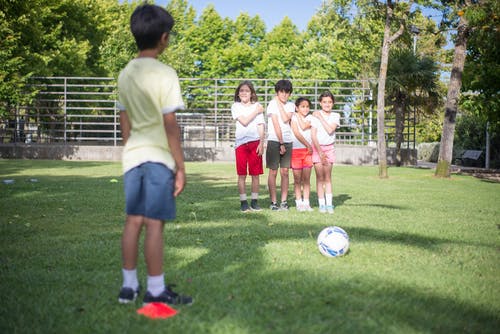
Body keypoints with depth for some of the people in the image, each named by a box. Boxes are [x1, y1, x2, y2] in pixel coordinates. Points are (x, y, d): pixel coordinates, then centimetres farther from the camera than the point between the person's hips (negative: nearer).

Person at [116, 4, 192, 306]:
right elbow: (170, 125, -14)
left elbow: (125, 123, 14)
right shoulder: (165, 74, -11)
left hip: (132, 156, 7)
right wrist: (181, 166, -9)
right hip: (159, 158, -6)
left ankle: (129, 286, 18)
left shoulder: (125, 74, 9)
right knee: (155, 223, -3)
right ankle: (156, 291, 4)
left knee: (133, 221, 11)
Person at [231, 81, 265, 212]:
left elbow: (260, 126, 6)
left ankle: (254, 201, 9)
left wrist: (261, 143, -4)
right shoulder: (235, 106, 7)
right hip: (241, 142, -1)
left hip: (255, 142, 1)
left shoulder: (257, 106, 10)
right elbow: (244, 121, -8)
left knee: (256, 174, 2)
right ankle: (243, 202, 6)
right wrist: (256, 112, -1)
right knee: (242, 175, 0)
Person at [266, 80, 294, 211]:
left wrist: (280, 104, -5)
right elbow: (276, 124, -9)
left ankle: (284, 201, 8)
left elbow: (286, 119, -9)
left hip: (287, 142, 4)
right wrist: (281, 143, -12)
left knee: (285, 172, 4)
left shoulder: (291, 105, 10)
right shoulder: (272, 104, -3)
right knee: (273, 172, -1)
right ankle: (273, 202, 3)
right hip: (274, 141, -4)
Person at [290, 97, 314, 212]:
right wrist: (308, 145, -10)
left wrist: (299, 116, 0)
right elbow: (297, 133, -9)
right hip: (296, 150, -2)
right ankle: (299, 203, 7)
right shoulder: (293, 117, 1)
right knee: (297, 179, 2)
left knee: (306, 179, 1)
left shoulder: (310, 117, 9)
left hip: (308, 150, 2)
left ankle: (306, 202, 4)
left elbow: (304, 127, -10)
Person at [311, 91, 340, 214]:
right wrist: (320, 152, -11)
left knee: (328, 177, 2)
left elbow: (330, 130, -14)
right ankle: (321, 204, 1)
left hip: (329, 148, 2)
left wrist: (321, 118, -12)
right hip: (317, 147, -2)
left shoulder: (335, 116, 2)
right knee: (320, 177, -2)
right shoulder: (315, 115, -4)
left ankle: (329, 204, 2)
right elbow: (313, 135, -7)